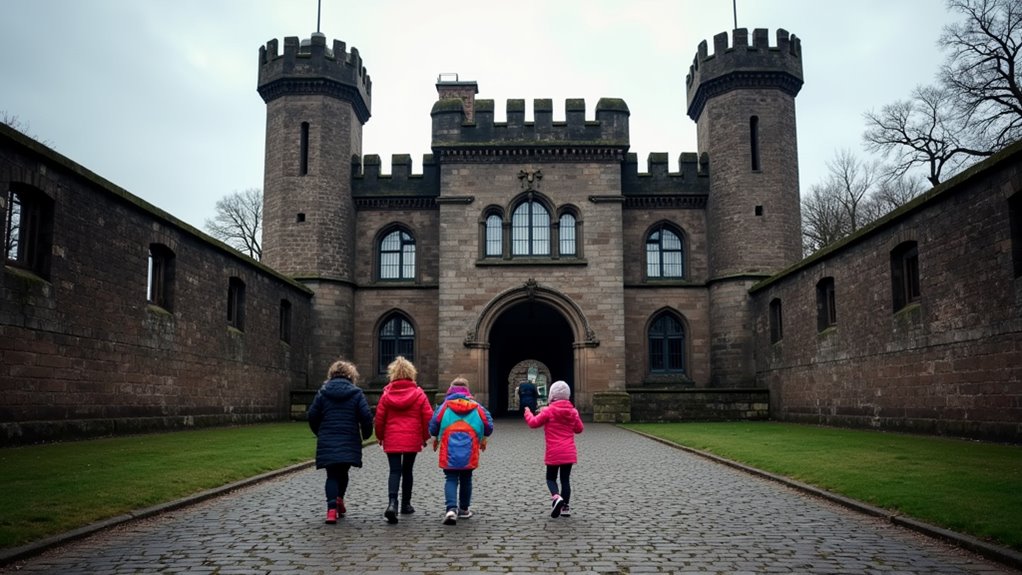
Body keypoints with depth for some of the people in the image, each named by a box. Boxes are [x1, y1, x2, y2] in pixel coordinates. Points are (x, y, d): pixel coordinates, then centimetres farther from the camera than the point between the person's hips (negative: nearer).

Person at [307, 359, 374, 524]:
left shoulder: (323, 393, 4)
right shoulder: (356, 393, -1)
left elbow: (312, 416, 3)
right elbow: (366, 416, -7)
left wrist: (320, 433, 20)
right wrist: (366, 434, 10)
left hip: (327, 442, 1)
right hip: (349, 442, 0)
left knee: (332, 475, 4)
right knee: (343, 473, 21)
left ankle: (332, 508, -11)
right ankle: (339, 500, 10)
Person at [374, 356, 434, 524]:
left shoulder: (387, 394, -1)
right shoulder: (419, 394, -2)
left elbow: (379, 417, 2)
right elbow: (428, 417, -2)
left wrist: (380, 436, 16)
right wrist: (425, 436, 12)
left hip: (392, 440, 0)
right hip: (412, 440, 0)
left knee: (395, 471, 1)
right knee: (407, 471, 14)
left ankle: (392, 502, -21)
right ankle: (406, 505, 23)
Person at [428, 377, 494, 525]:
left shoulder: (444, 406, -1)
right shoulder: (476, 407, 3)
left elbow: (433, 425, 1)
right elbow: (488, 425, 3)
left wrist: (435, 438, 21)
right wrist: (483, 439, 21)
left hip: (449, 452, -1)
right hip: (469, 452, 2)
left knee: (451, 480, 2)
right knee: (466, 480, 17)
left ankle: (451, 508, -18)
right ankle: (464, 509, 27)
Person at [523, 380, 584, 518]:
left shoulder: (548, 411, -9)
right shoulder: (573, 411, 4)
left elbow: (534, 423, -1)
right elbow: (579, 429, 13)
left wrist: (528, 413, 16)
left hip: (553, 453, -3)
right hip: (569, 453, 4)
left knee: (551, 478, 9)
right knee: (565, 479, 12)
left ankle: (556, 497, -18)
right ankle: (565, 507, 12)